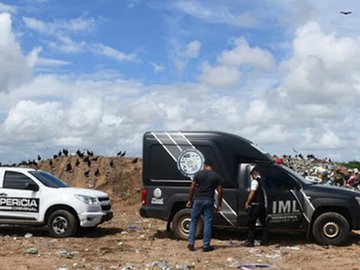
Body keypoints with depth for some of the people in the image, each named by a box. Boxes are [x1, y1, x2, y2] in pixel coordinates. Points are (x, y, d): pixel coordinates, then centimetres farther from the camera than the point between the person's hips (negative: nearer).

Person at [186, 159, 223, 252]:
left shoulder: (198, 174, 0)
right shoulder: (216, 176, 3)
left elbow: (192, 188, -1)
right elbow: (220, 191, 2)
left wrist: (190, 200, 8)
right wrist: (219, 205, 8)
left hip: (198, 200, 0)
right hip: (209, 201, 0)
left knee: (193, 222, 10)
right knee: (207, 223, 4)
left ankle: (191, 244, 8)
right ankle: (206, 246, 5)